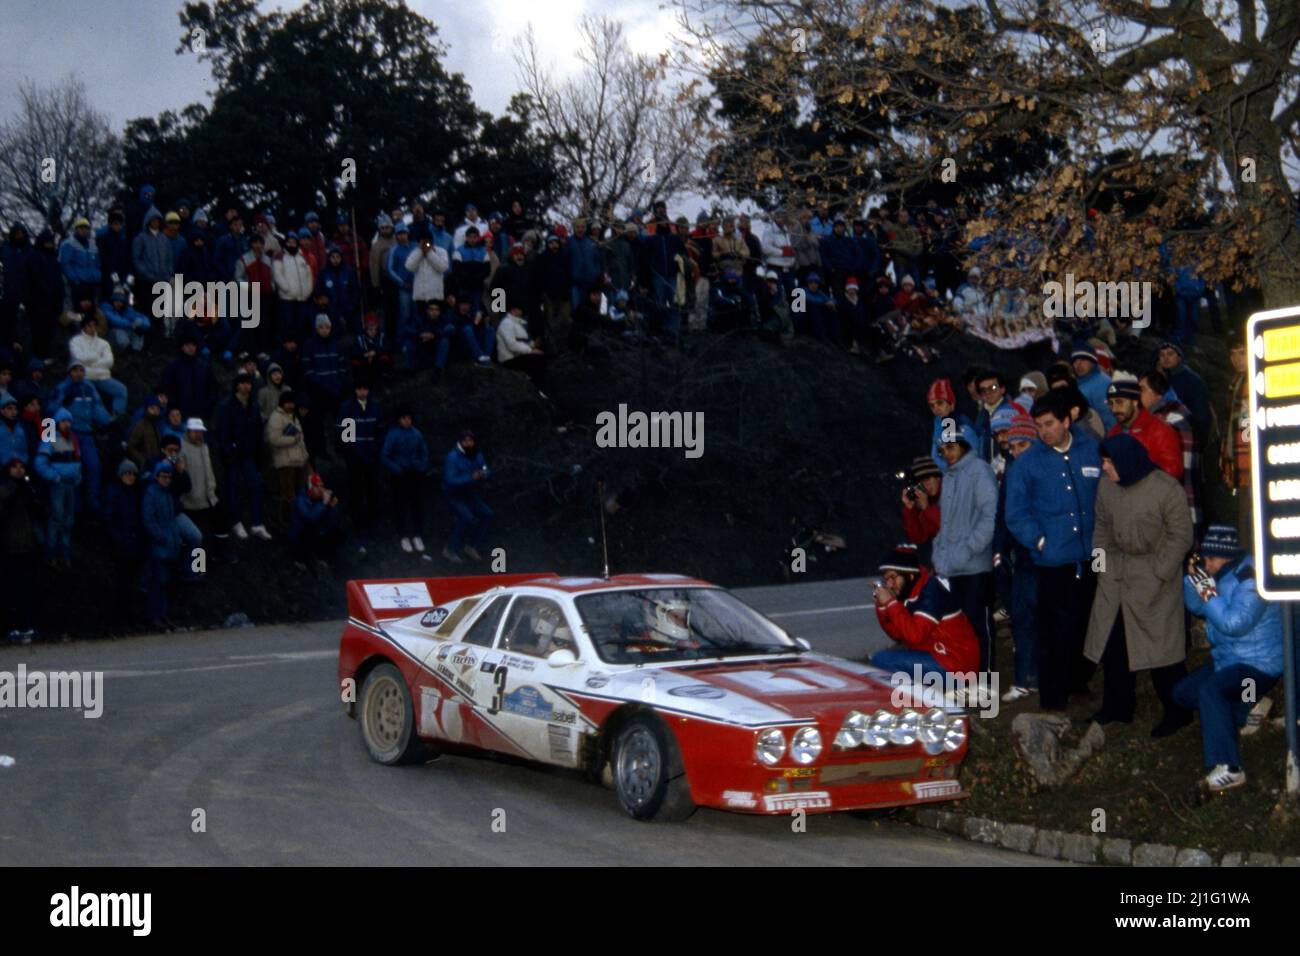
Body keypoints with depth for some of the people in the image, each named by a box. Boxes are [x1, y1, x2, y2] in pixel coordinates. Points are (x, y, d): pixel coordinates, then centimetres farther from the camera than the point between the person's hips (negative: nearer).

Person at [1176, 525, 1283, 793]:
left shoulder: (1250, 579, -21)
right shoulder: (1223, 574, 6)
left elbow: (1235, 623, -29)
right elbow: (1195, 607, 12)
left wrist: (1209, 594, -28)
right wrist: (1192, 578, -4)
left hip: (1259, 664, -10)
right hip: (1228, 659, 10)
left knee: (1210, 689, -34)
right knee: (1183, 692, 12)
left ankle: (1228, 768, -37)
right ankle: (1247, 709, 16)